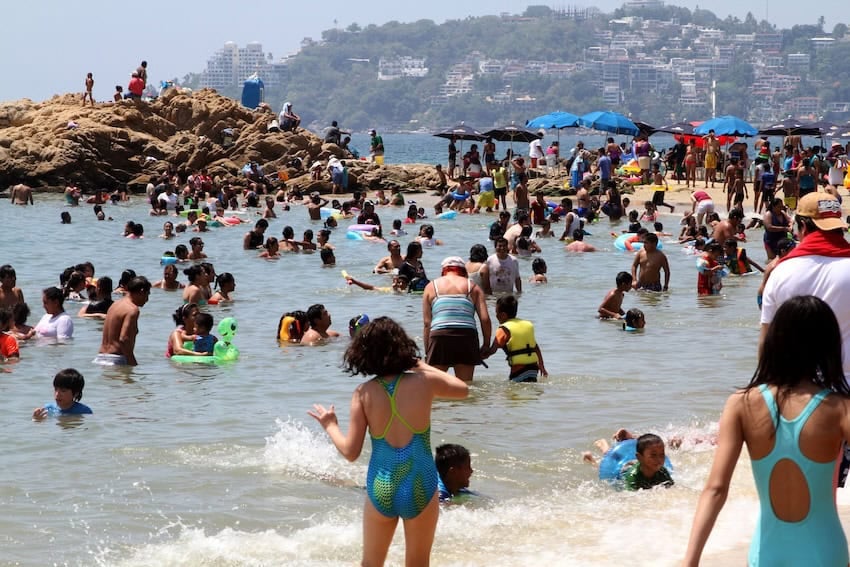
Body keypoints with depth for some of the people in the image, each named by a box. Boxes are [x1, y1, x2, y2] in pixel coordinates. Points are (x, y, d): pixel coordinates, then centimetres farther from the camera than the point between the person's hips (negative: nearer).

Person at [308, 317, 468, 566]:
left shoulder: (364, 393, -9)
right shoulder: (423, 382, -9)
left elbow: (350, 451, -7)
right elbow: (462, 389, 13)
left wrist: (330, 426, 11)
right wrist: (424, 367, 21)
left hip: (380, 489, 1)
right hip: (420, 487, -1)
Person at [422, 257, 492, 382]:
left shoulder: (431, 286, 17)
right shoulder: (473, 287, 17)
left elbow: (426, 323, 10)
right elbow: (485, 319, 6)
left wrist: (427, 352, 12)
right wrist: (486, 345, 15)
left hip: (440, 335, -1)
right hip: (467, 336, 1)